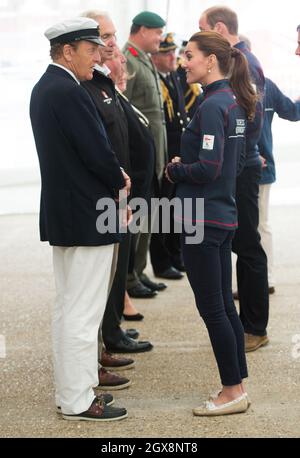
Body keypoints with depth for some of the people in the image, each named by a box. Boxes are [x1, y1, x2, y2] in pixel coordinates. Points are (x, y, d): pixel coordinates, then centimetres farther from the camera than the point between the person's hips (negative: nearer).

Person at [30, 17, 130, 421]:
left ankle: (69, 386, 26)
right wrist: (120, 182, -2)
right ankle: (78, 401, 4)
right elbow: (98, 153, -21)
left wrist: (114, 175, 6)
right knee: (83, 312, -3)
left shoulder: (44, 88, 10)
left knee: (67, 307, 16)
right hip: (86, 216, -10)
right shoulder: (70, 93, -20)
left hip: (60, 213, 10)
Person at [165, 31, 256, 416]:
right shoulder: (234, 102, 10)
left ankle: (232, 391, 8)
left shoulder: (211, 106, -18)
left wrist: (175, 170, -6)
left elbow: (208, 168, -23)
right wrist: (184, 168, 11)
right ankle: (237, 386, 22)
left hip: (203, 219, -9)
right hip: (224, 215, 9)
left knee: (211, 308, 0)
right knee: (224, 305, 14)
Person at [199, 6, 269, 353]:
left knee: (247, 246, -2)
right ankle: (246, 320, 23)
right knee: (240, 244, 14)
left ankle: (255, 328, 7)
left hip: (239, 168, -9)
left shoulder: (244, 63, -14)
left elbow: (251, 119, -21)